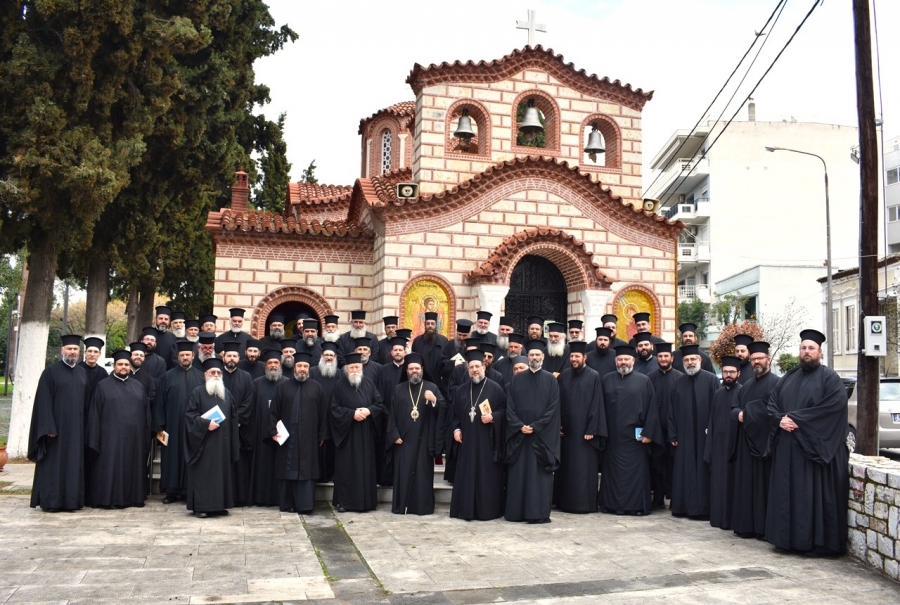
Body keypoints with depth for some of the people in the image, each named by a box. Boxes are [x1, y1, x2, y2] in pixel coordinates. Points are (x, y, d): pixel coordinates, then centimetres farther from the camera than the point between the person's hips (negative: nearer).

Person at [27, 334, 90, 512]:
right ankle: (50, 501, 6)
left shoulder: (82, 373, 12)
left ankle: (71, 500, 12)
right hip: (56, 425, -5)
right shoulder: (51, 371, -3)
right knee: (53, 463, 0)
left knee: (73, 463, 6)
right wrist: (48, 427, -15)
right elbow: (43, 401, -8)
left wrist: (85, 425, 7)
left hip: (76, 427, 5)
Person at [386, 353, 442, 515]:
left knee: (423, 472, 1)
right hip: (404, 439, 1)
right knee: (403, 472, 2)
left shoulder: (432, 387, 6)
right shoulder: (399, 389, 10)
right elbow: (392, 413, 5)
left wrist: (434, 400, -23)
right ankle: (400, 505, 8)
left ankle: (423, 506, 7)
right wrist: (394, 435, -3)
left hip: (423, 439, -1)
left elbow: (444, 409, -4)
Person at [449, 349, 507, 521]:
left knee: (487, 476, -1)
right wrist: (455, 429, 2)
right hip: (466, 441, 4)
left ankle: (487, 510, 7)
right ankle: (465, 510, 12)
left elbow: (504, 410, -2)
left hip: (487, 441, -4)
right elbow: (453, 413, 15)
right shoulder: (461, 390, 13)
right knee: (466, 475, 5)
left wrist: (493, 417, -18)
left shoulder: (495, 388, -1)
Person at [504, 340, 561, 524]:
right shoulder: (517, 379, 8)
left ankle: (539, 513, 2)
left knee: (539, 474, -1)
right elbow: (509, 407, 4)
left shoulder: (550, 380, 3)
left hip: (542, 436, -2)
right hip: (519, 434, 2)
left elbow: (553, 408, -3)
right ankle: (517, 512, 8)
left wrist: (535, 427, -11)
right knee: (518, 474, 3)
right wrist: (520, 426, -10)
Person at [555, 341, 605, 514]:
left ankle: (585, 503, 6)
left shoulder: (593, 377, -4)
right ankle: (566, 501, 18)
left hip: (584, 431, -4)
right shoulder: (563, 376, 8)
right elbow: (558, 403, 10)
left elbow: (596, 404, -8)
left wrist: (591, 430, -13)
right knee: (567, 467, 9)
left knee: (584, 467, -1)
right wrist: (557, 426, 2)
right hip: (566, 431, 4)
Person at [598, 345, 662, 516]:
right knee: (613, 472, 7)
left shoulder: (643, 381, 1)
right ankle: (612, 504, 15)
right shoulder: (607, 380, 9)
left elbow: (651, 409, -1)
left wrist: (648, 432, -8)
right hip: (612, 436, 2)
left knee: (635, 472, 1)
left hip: (634, 436, -2)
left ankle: (637, 505, 10)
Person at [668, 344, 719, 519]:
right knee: (684, 472, 6)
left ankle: (704, 507, 9)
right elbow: (672, 410, 9)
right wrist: (673, 434, 4)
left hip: (705, 435, -3)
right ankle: (684, 506, 14)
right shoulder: (679, 383, 9)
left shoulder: (711, 380, -3)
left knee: (703, 471, 1)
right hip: (684, 436, 4)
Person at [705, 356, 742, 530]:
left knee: (732, 482, -1)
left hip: (734, 444, -6)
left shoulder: (742, 392, -5)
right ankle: (718, 517, 17)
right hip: (718, 445, 6)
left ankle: (732, 519, 6)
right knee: (718, 482, 9)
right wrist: (710, 447, 11)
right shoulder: (718, 393, 13)